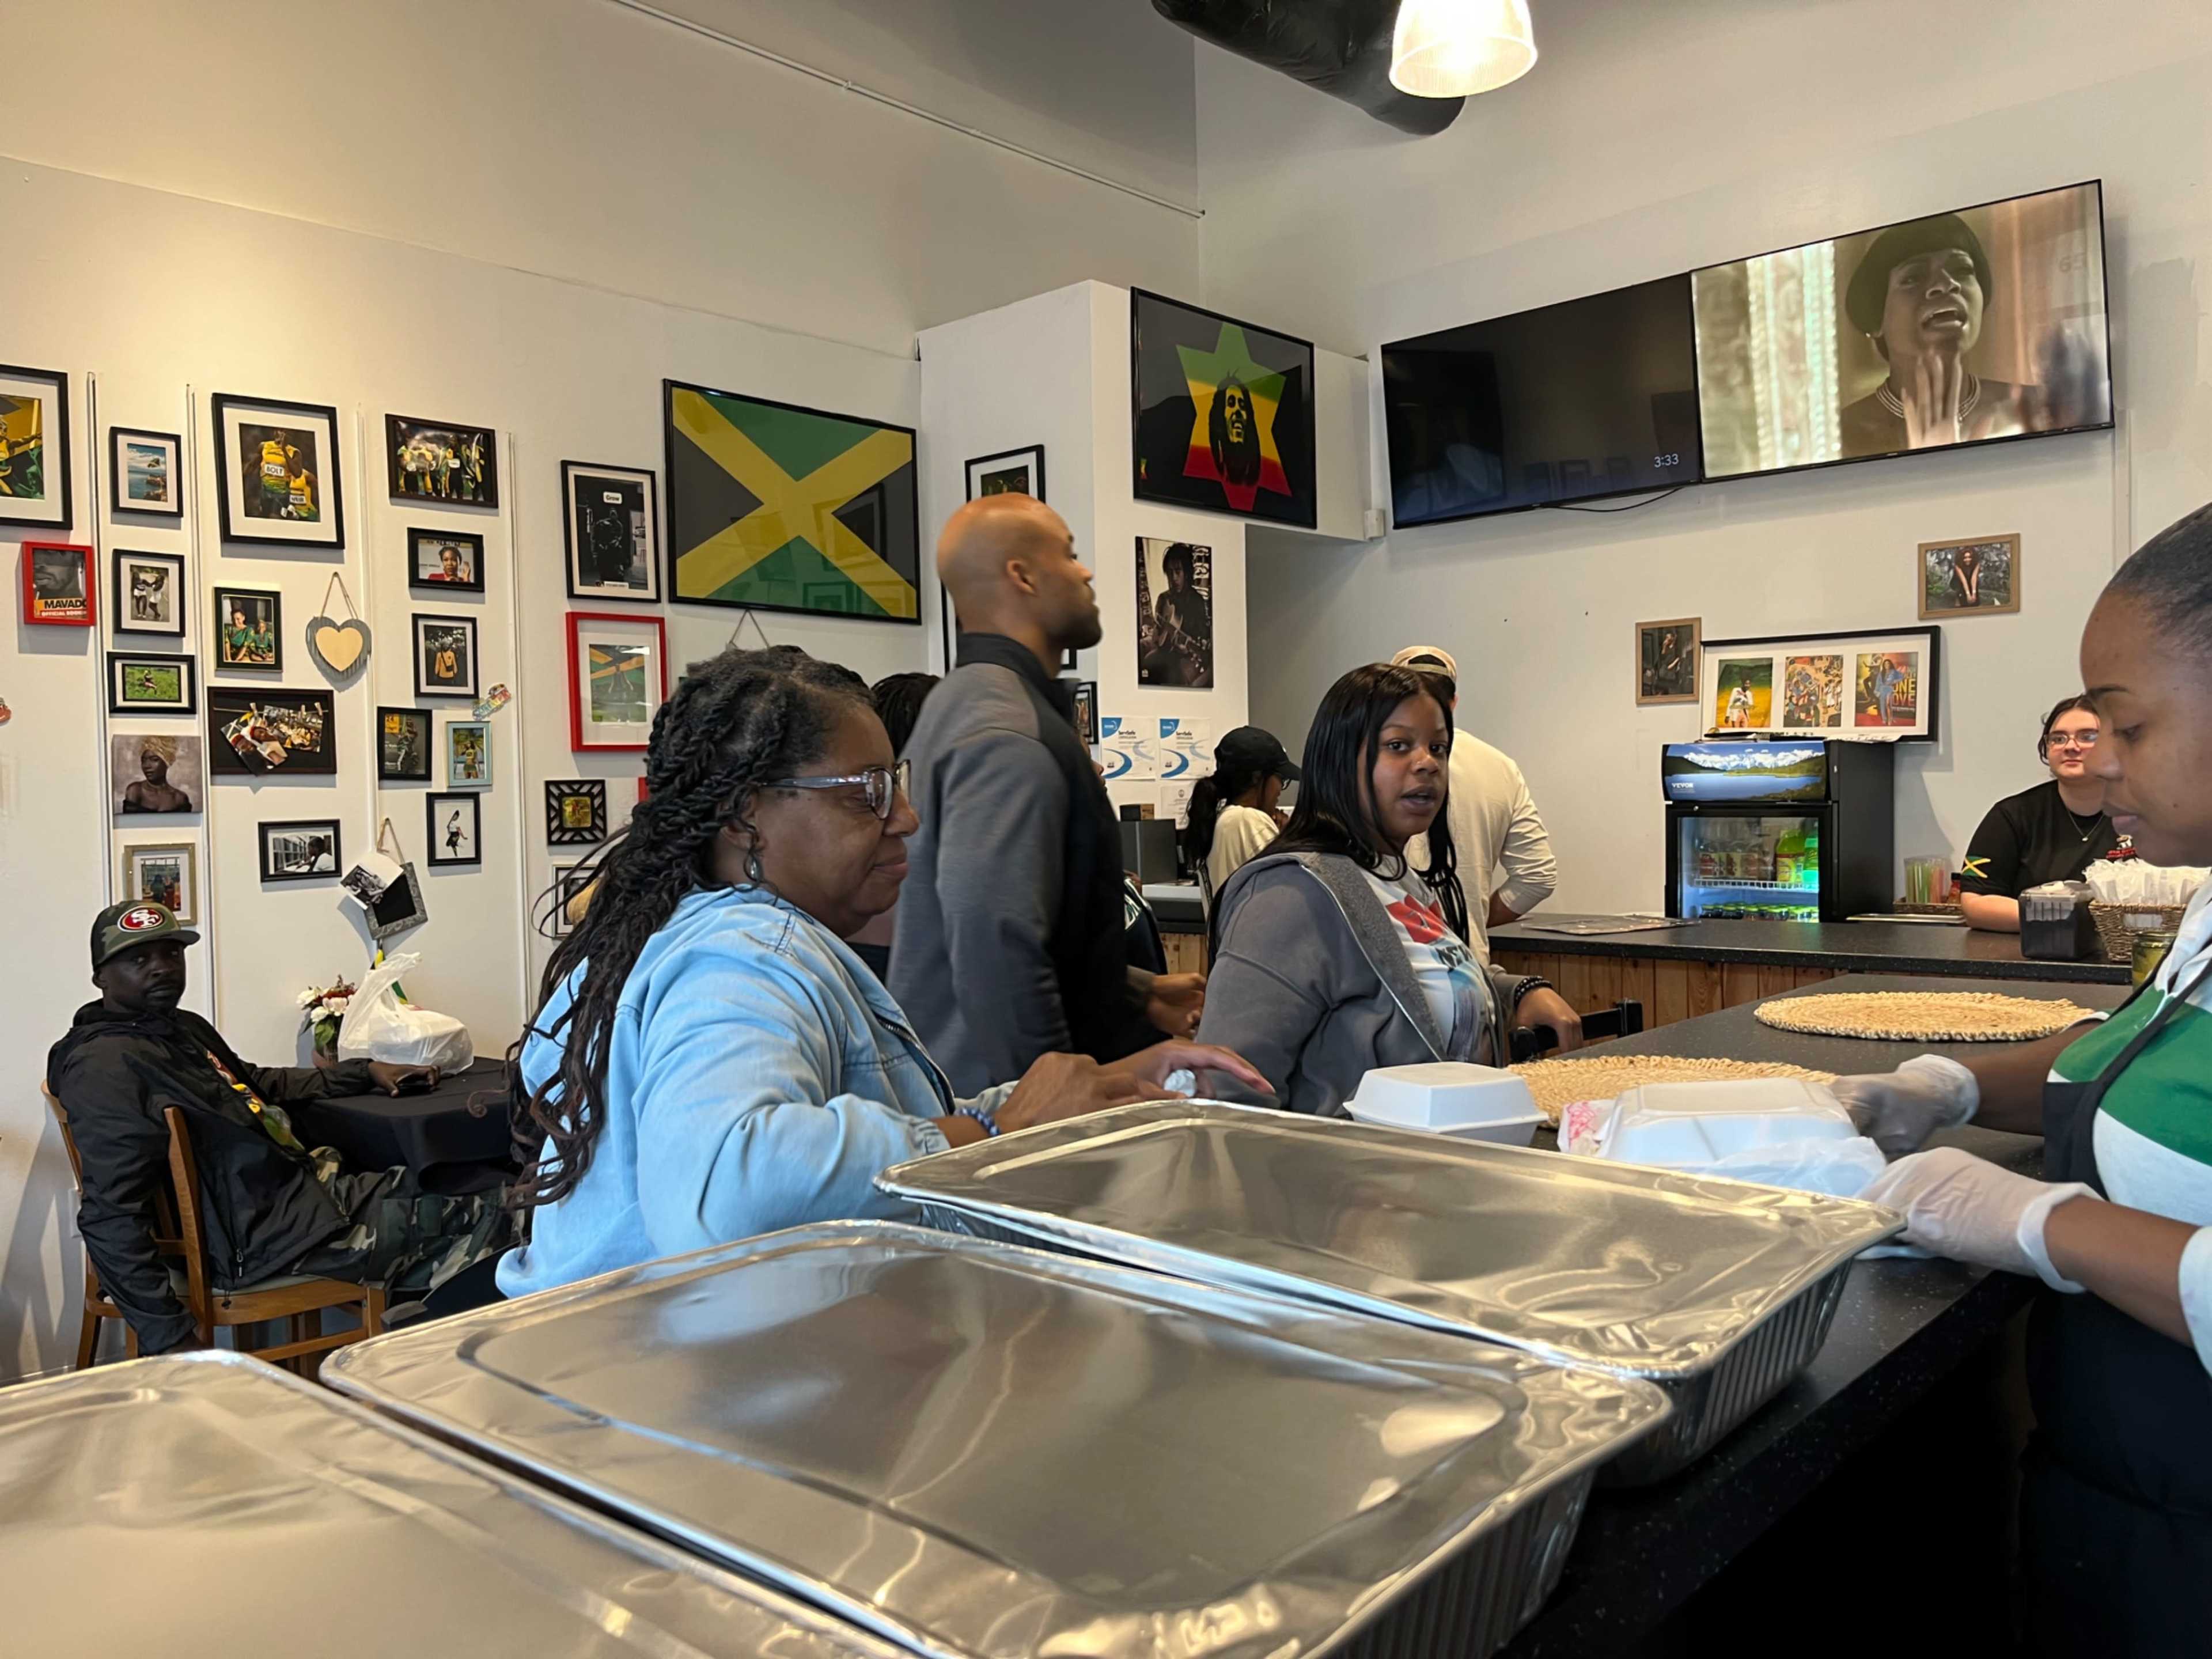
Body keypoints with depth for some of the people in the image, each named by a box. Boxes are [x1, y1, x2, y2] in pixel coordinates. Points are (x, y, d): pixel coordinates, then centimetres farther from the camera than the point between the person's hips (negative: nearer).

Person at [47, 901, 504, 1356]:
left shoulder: (184, 1028, 14)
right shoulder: (105, 1066, -17)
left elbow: (258, 1083, 33)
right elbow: (109, 1217, -23)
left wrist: (366, 1071, 28)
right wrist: (168, 1335, -26)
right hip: (268, 1237, -10)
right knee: (482, 1216, -9)